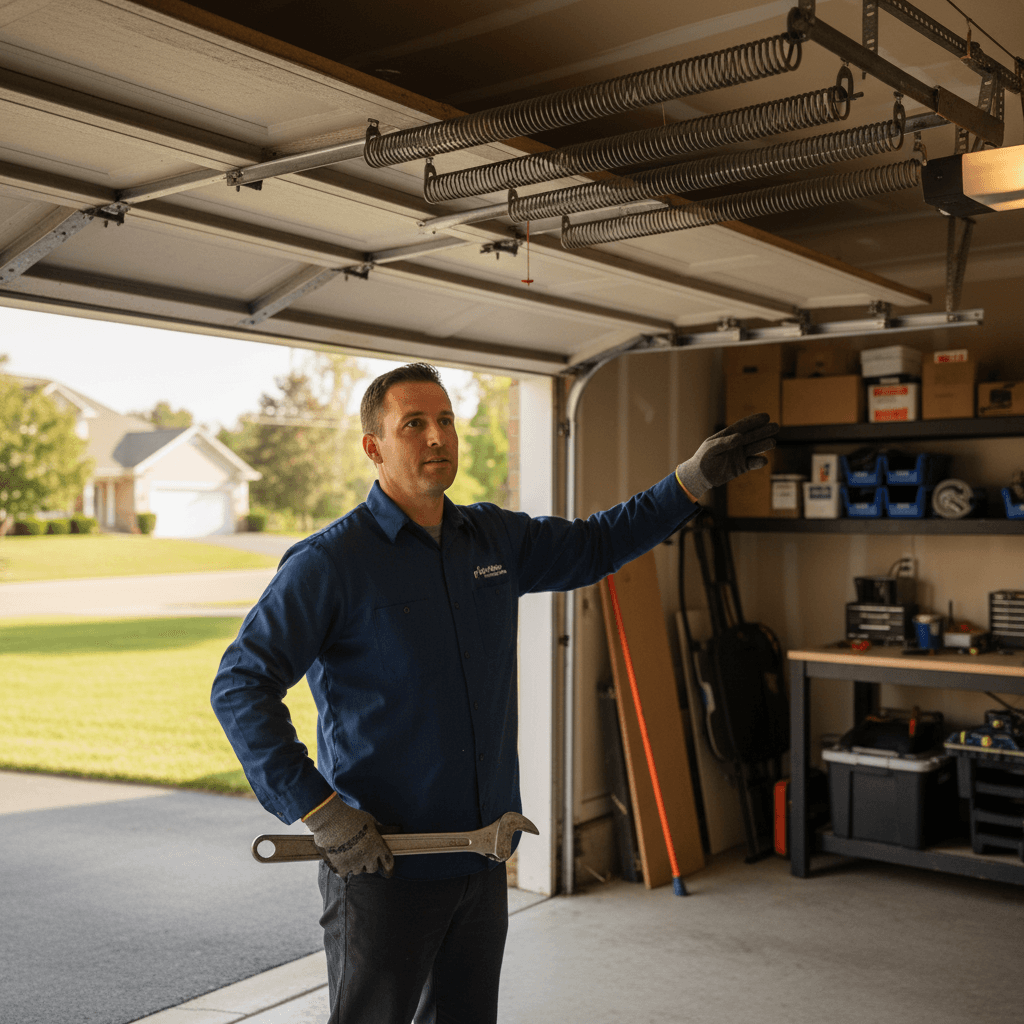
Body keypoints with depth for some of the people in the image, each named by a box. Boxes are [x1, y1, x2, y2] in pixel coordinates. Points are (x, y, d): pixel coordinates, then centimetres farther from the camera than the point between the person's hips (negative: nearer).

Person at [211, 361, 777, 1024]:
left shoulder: (495, 538, 6)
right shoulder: (329, 562, -13)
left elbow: (596, 544, 19)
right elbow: (241, 686, -15)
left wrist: (697, 477, 11)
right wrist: (318, 809, -21)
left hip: (482, 859, 6)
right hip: (380, 865, -6)